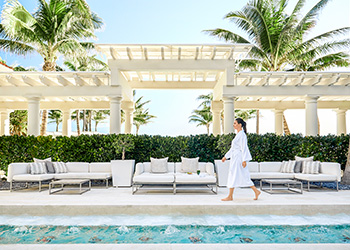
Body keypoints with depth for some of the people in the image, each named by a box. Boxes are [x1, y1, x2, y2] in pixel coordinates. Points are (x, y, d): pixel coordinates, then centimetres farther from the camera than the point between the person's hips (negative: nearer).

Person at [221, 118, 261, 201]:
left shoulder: (242, 134, -12)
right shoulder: (238, 134, 17)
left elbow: (244, 148, -18)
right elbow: (233, 148, 21)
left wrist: (244, 160, -22)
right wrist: (226, 156, 22)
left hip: (238, 157, -10)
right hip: (235, 157, 10)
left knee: (233, 176, -4)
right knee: (244, 176, 11)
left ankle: (230, 196, 4)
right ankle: (256, 191, 17)